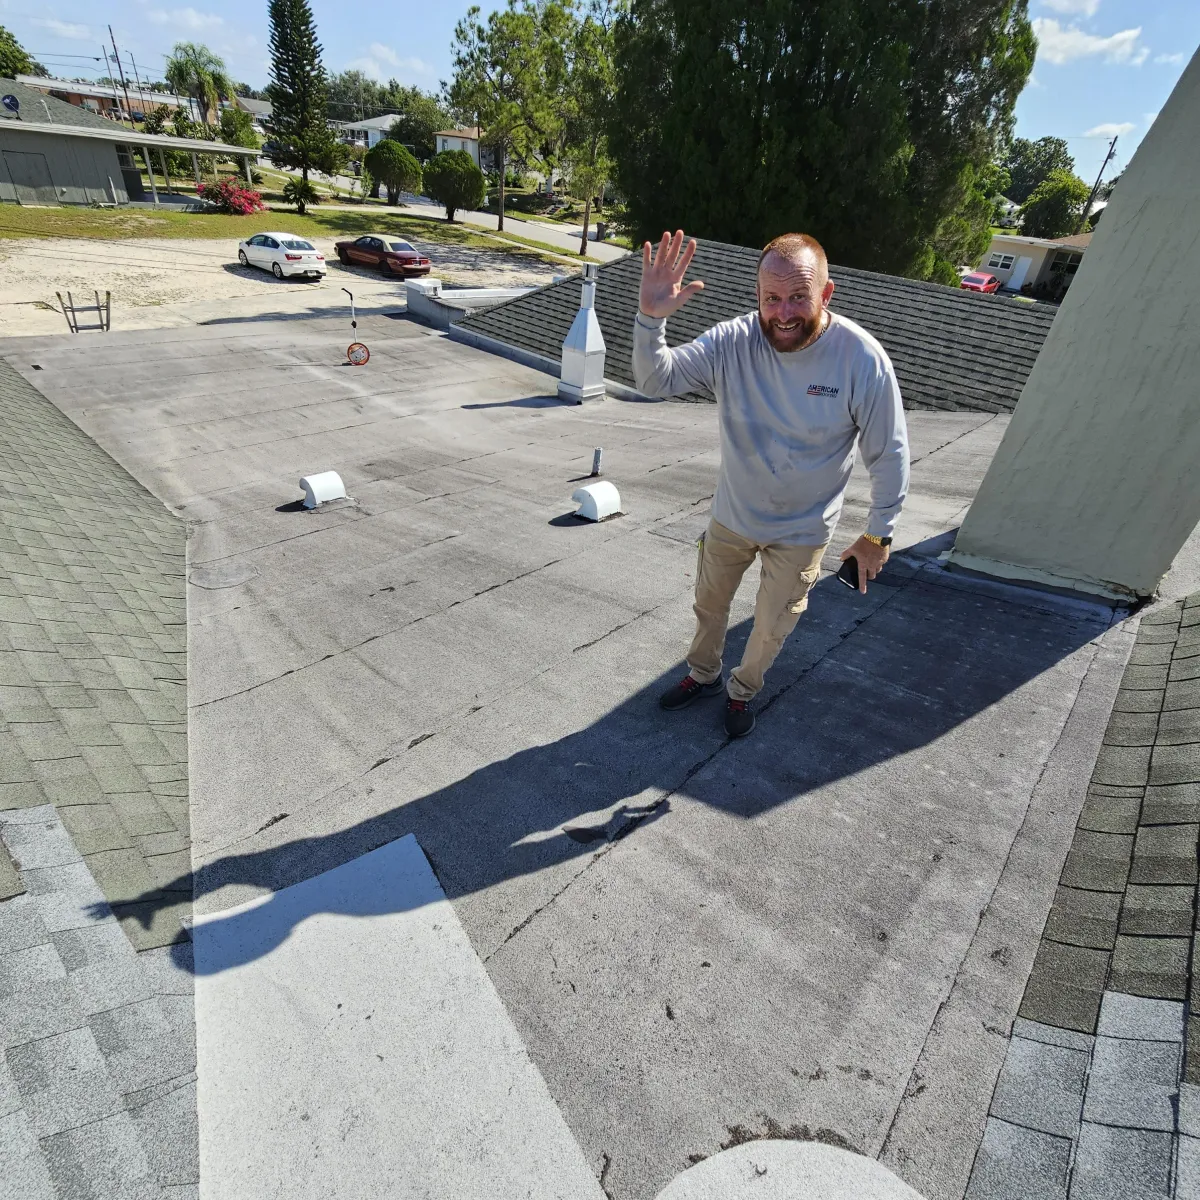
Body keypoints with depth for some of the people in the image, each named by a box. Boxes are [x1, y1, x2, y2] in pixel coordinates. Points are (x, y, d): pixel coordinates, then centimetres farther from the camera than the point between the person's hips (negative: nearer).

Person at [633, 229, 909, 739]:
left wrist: (877, 534, -7)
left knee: (771, 627, 15)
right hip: (731, 514, 2)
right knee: (709, 604, 22)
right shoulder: (732, 341, -18)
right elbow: (655, 379, -23)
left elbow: (888, 456, -13)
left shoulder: (863, 359, -23)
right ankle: (703, 675, 51)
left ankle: (742, 689, 46)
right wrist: (651, 317, -41)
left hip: (802, 530, -2)